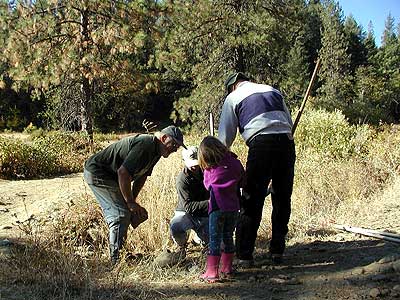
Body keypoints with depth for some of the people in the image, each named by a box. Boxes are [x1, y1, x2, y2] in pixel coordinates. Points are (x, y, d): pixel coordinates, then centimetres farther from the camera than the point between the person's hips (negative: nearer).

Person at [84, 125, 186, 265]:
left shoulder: (155, 150, 6)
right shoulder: (145, 145, -26)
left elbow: (142, 176, 13)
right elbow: (123, 172, -30)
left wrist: (132, 201, 5)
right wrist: (130, 202, -20)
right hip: (96, 173, -10)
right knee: (121, 214, -13)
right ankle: (115, 260, -9)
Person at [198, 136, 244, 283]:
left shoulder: (210, 170, -8)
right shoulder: (235, 163, 0)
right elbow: (242, 181, 12)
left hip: (217, 207, -4)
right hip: (233, 207, 4)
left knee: (215, 240, 0)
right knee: (228, 238, 16)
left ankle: (212, 272, -1)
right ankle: (227, 268, 23)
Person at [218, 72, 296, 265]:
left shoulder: (233, 97, 14)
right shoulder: (273, 90, 27)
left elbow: (225, 138, 12)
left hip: (261, 143, -4)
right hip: (287, 141, 4)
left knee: (252, 201, 1)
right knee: (282, 199, 12)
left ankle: (244, 255, 3)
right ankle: (277, 252, 17)